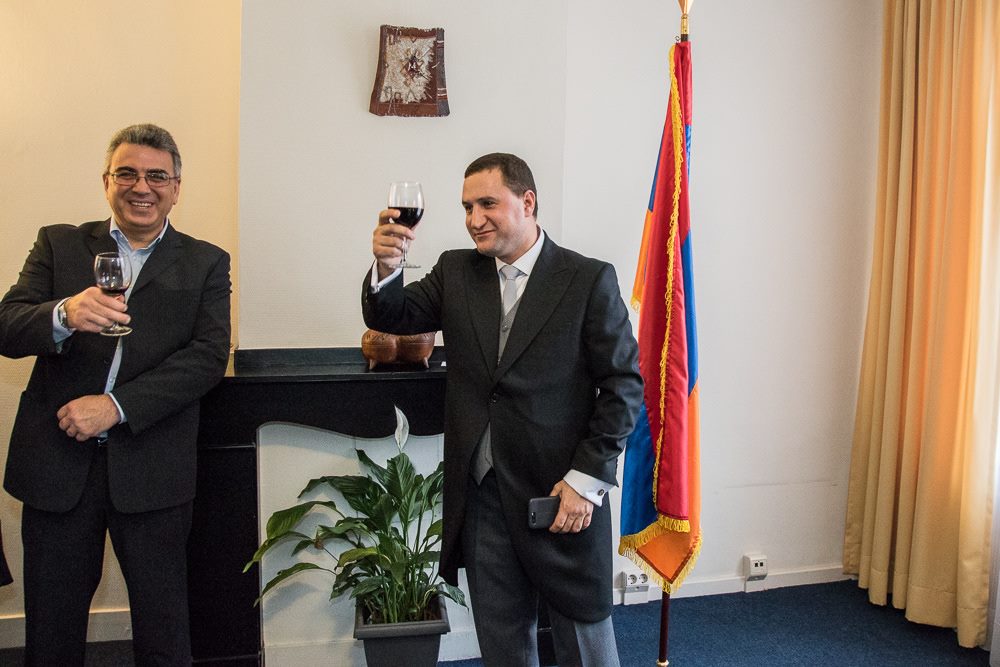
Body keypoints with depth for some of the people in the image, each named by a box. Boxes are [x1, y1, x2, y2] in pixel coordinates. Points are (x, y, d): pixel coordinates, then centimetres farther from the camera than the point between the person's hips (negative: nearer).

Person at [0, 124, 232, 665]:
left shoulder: (205, 263, 4)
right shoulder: (58, 244, 8)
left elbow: (208, 356, -7)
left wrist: (117, 406, -17)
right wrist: (64, 314, -26)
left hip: (152, 471, -1)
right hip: (57, 462, 2)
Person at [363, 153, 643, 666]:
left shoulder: (590, 280, -7)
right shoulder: (456, 272, 6)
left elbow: (623, 384, -8)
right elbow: (390, 318, 2)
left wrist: (587, 480, -13)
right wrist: (385, 268, -19)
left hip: (561, 491, -3)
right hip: (481, 491, 4)